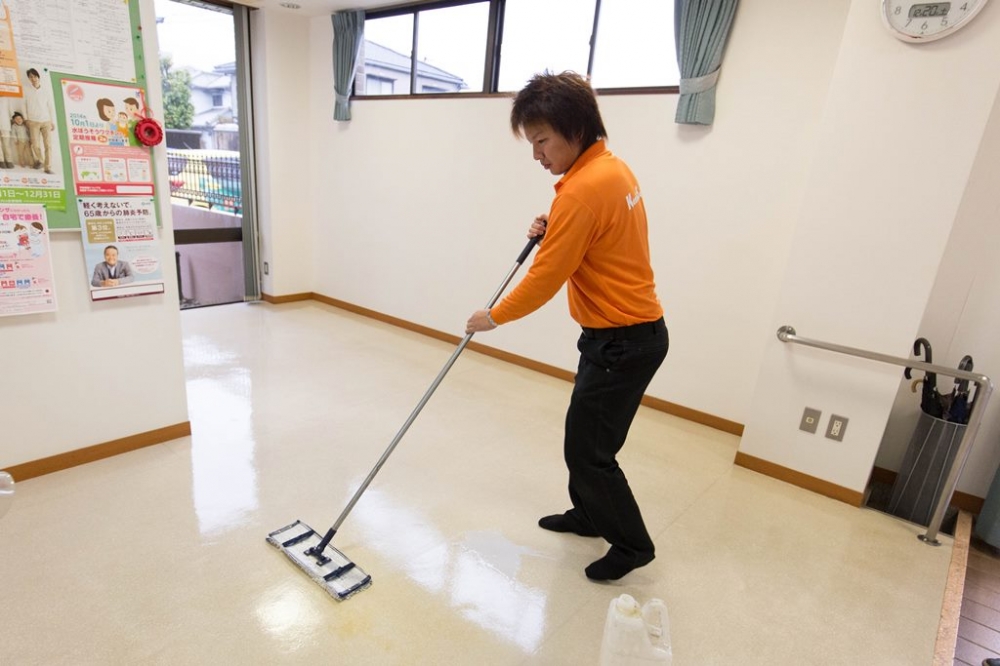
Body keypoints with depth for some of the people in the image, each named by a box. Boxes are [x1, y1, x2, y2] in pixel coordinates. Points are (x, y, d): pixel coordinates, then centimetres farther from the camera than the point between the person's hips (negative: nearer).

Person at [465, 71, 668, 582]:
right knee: (584, 434, 22)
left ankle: (633, 544, 22)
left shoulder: (582, 189, -24)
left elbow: (545, 279, -20)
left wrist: (494, 317, -5)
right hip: (634, 330, 10)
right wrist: (552, 230, 2)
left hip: (622, 341, -10)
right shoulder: (612, 167, 8)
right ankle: (588, 514, 41)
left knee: (587, 449, 2)